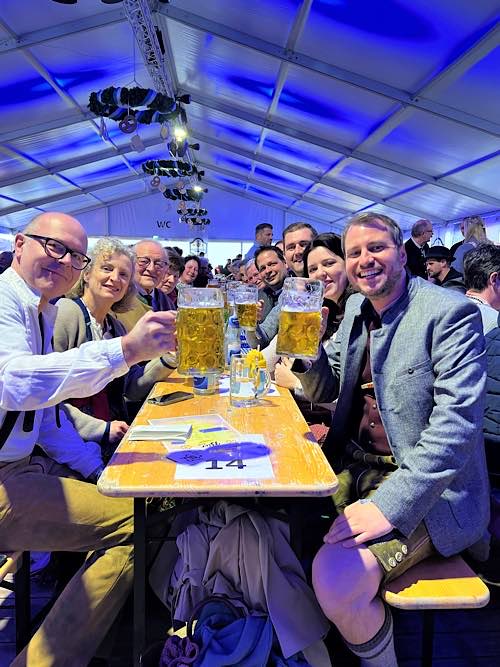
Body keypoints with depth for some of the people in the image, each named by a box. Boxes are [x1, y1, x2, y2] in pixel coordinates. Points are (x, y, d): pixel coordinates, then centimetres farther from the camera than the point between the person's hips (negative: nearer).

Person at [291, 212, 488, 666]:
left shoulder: (450, 313, -13)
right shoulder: (355, 308, 9)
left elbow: (458, 423, -21)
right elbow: (325, 390, 14)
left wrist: (389, 505, -27)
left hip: (423, 489, -7)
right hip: (353, 466, 7)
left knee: (335, 580, -26)